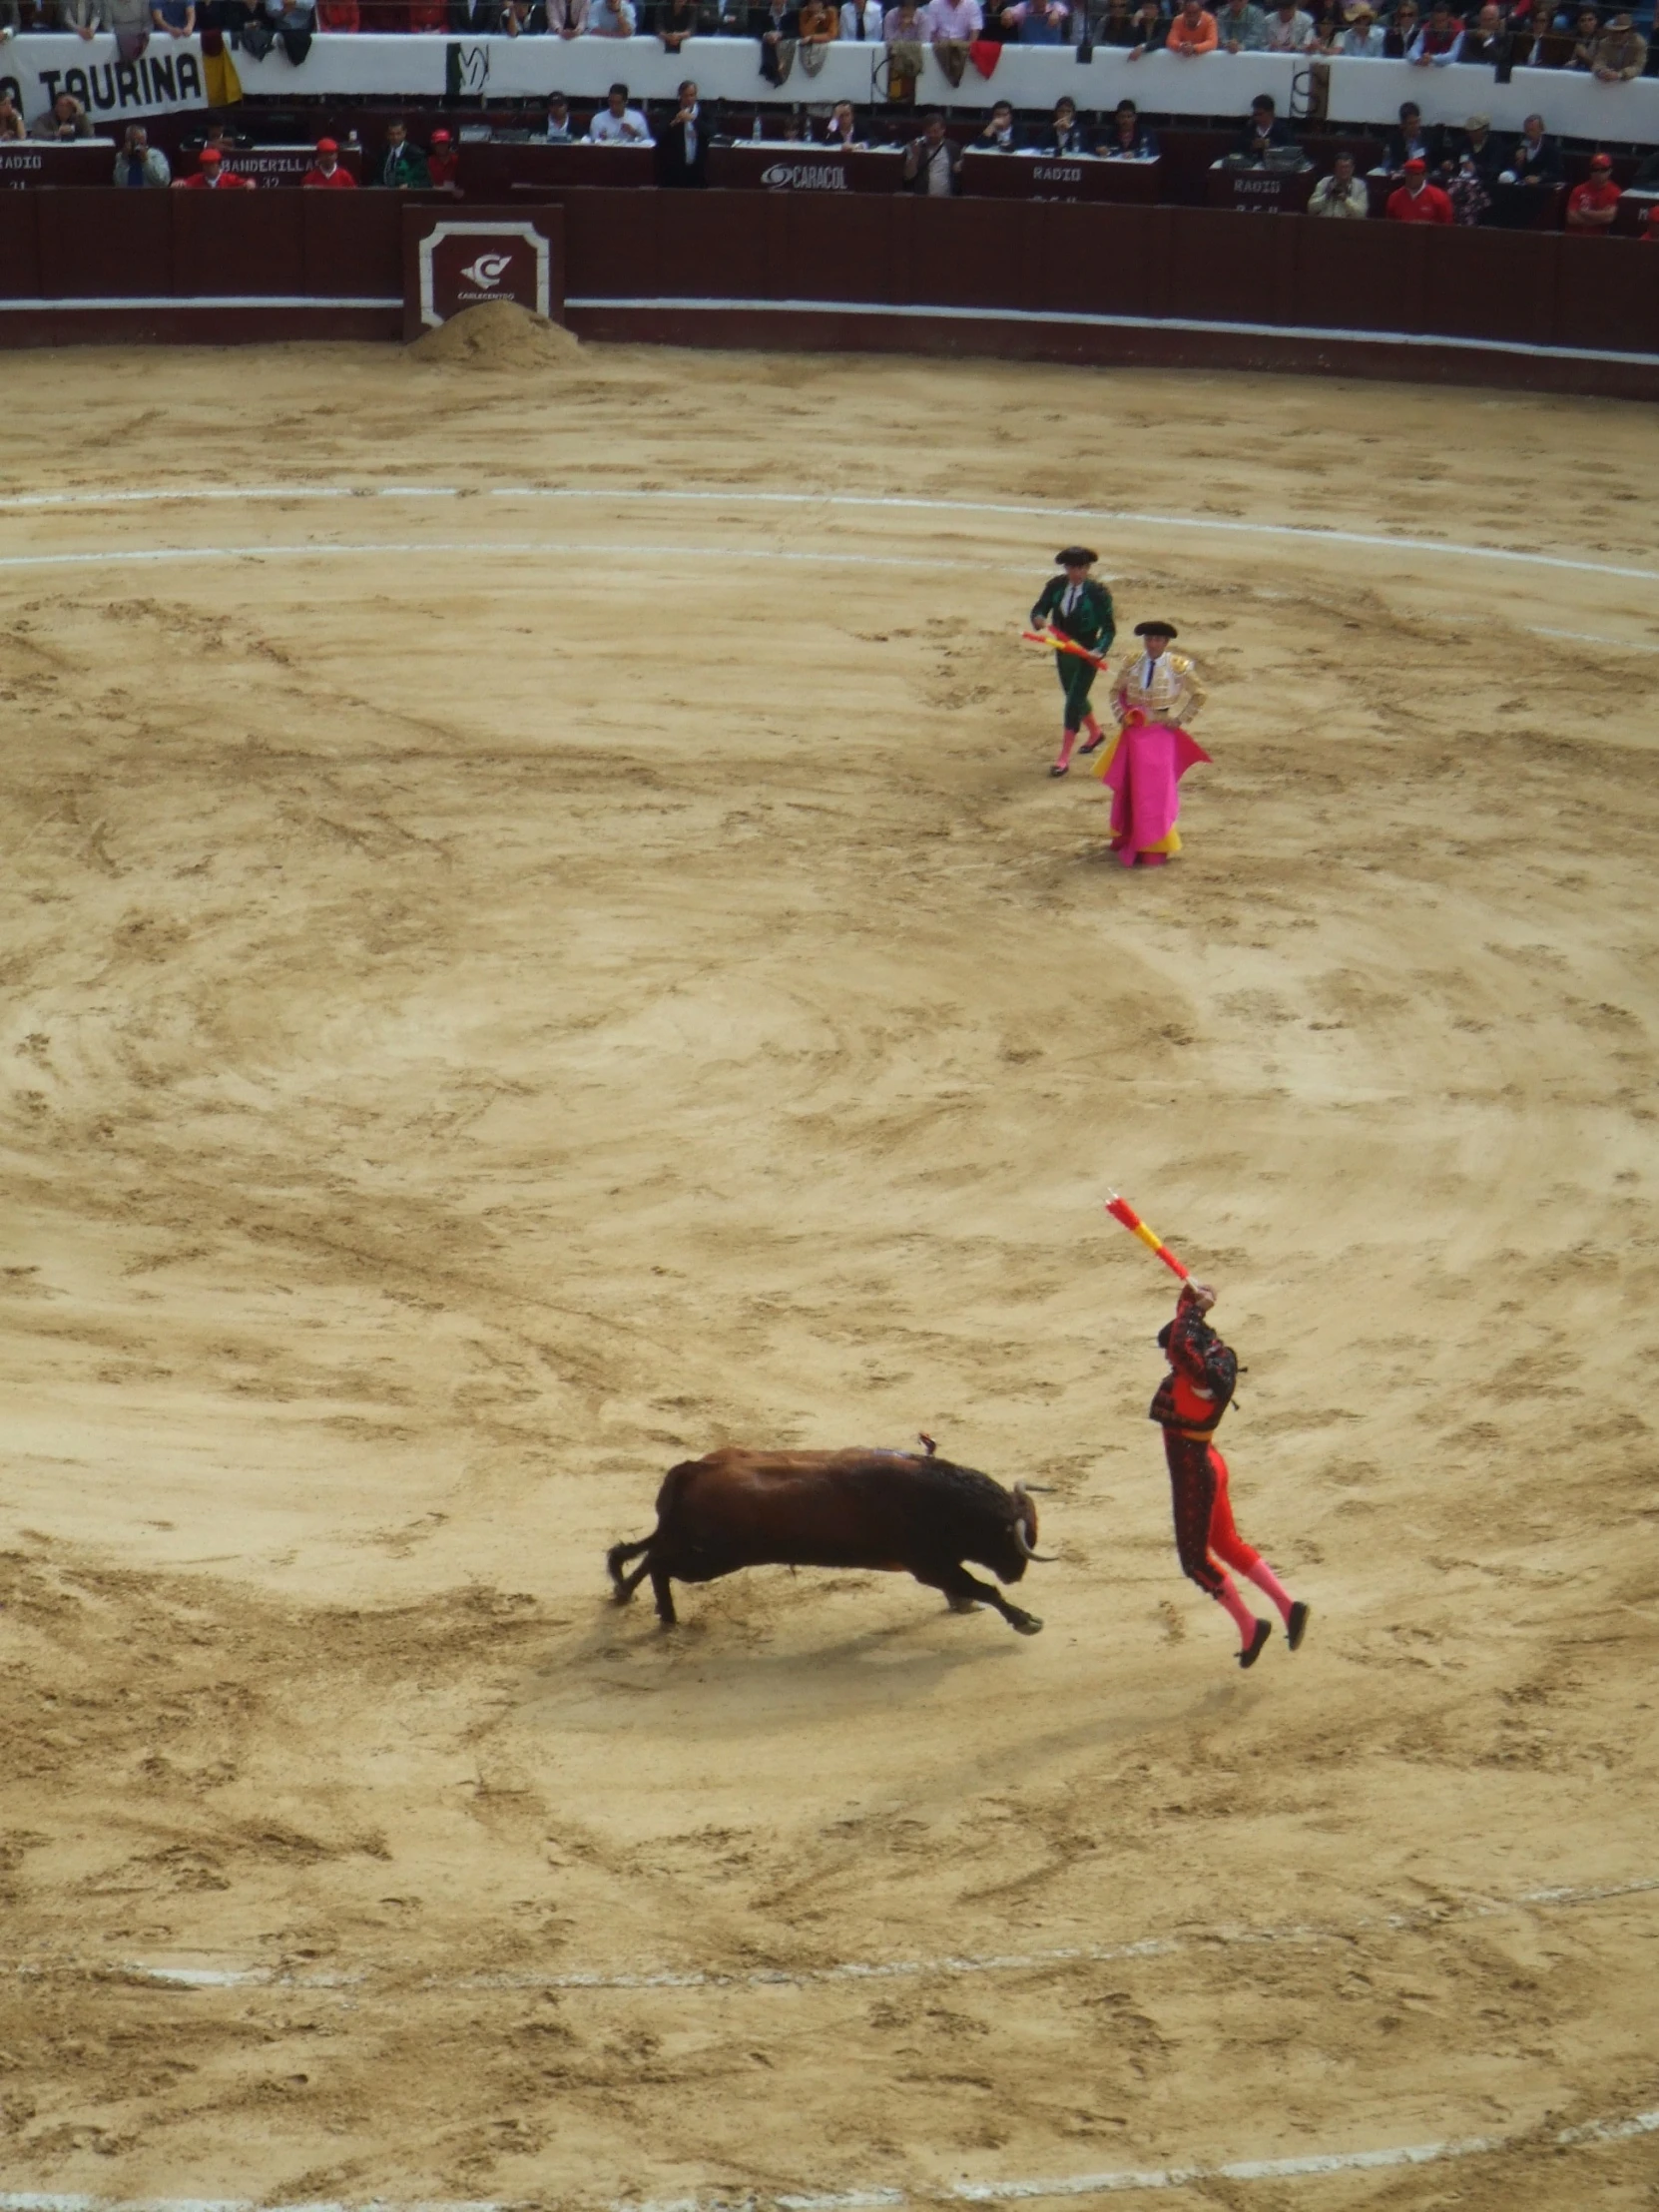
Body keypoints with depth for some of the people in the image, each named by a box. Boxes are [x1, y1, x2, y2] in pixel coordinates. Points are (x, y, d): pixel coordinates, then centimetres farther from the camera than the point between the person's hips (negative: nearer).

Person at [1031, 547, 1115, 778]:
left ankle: (1064, 759, -4)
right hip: (1063, 652, 6)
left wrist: (1099, 650, -29)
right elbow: (1038, 610, 0)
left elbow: (1109, 628, -13)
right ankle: (1095, 733, 51)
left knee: (1073, 702, -9)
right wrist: (1039, 619, -25)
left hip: (1087, 654, -6)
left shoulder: (1098, 592, -17)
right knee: (1074, 698, 22)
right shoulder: (1055, 586, -5)